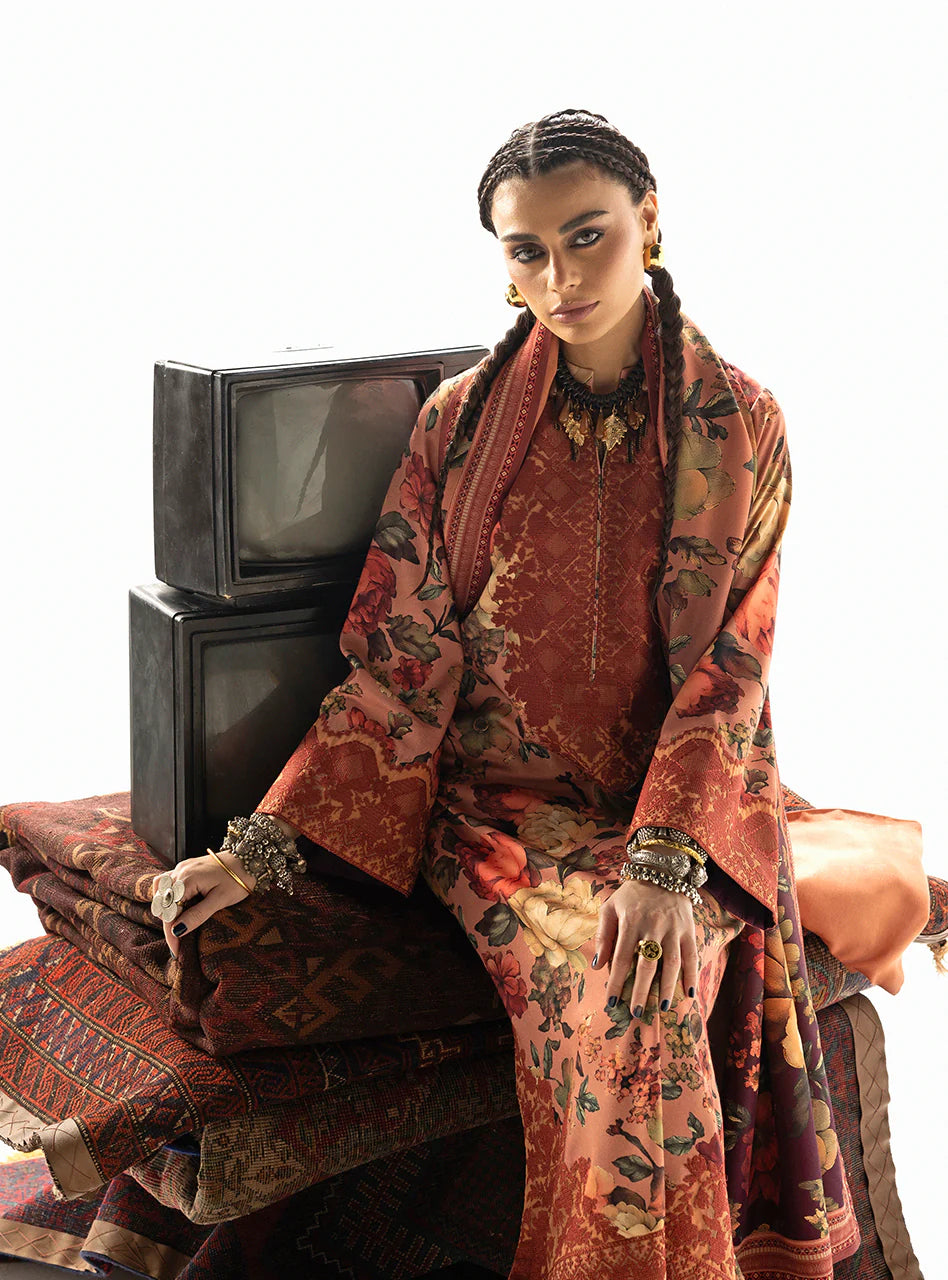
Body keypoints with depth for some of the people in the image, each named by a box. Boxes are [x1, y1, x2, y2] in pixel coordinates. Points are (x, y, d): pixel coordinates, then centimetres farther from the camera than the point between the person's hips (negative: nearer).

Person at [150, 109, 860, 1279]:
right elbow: (396, 653, 2)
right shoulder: (463, 417, 4)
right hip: (498, 800, 0)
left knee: (655, 981, -30)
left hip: (680, 800, 0)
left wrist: (668, 863, -21)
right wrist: (265, 846, -7)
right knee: (605, 990, -29)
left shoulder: (739, 426, 2)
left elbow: (727, 659, -6)